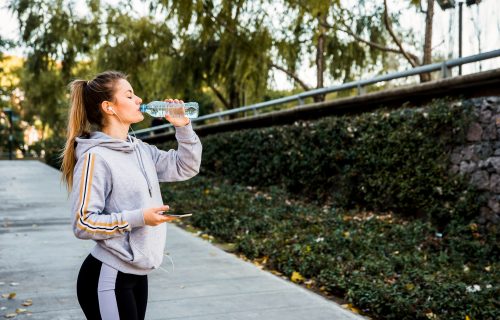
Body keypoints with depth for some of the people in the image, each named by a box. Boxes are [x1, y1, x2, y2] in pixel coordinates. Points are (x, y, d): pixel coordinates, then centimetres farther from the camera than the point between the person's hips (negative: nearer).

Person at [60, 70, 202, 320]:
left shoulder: (140, 150, 7)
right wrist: (138, 218, -23)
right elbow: (83, 224, -20)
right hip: (107, 276, -8)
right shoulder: (95, 158, -17)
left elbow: (186, 168, 13)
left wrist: (183, 127, 2)